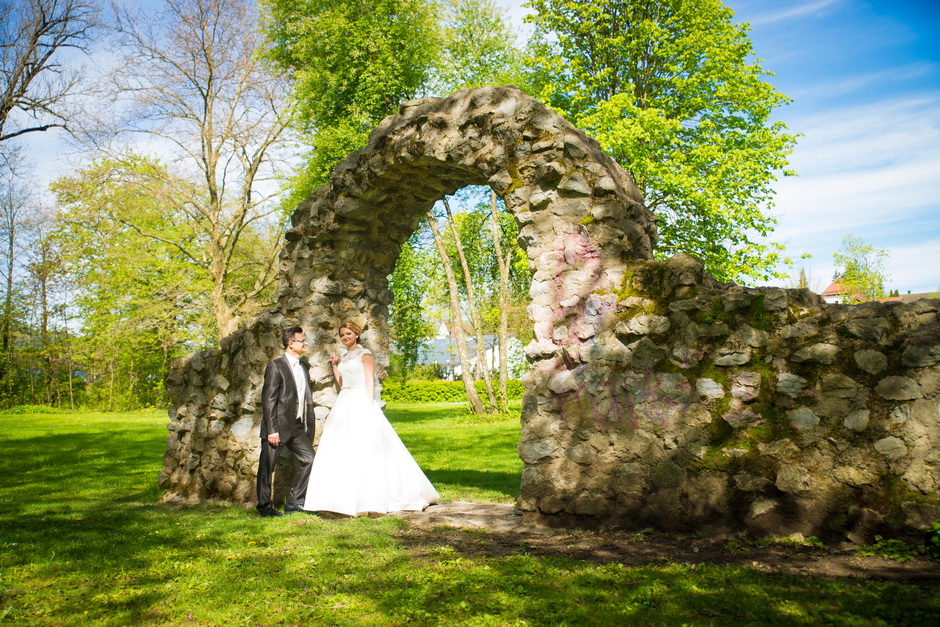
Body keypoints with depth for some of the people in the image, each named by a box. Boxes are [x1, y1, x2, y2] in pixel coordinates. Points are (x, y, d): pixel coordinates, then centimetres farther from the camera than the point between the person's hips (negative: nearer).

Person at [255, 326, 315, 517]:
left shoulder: (304, 367, 14)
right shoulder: (276, 366, -8)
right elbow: (268, 400, -14)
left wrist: (309, 427, 12)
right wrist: (272, 430, -19)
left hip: (297, 426, 7)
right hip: (278, 426, -7)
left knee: (309, 459, -1)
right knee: (267, 467, 3)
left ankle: (294, 502, 9)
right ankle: (264, 506, 18)